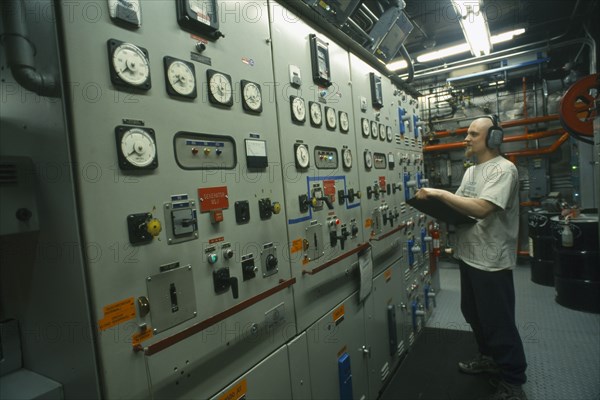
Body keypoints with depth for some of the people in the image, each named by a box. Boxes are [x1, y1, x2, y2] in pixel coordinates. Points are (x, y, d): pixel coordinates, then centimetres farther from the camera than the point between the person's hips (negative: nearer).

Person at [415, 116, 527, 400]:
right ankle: (490, 358, 42)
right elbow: (461, 208, 15)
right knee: (473, 313, 21)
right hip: (468, 256, 9)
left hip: (492, 261, -9)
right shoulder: (470, 171, 13)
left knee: (499, 322, 4)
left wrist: (440, 193, -26)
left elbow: (481, 208, -28)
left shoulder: (503, 169, -14)